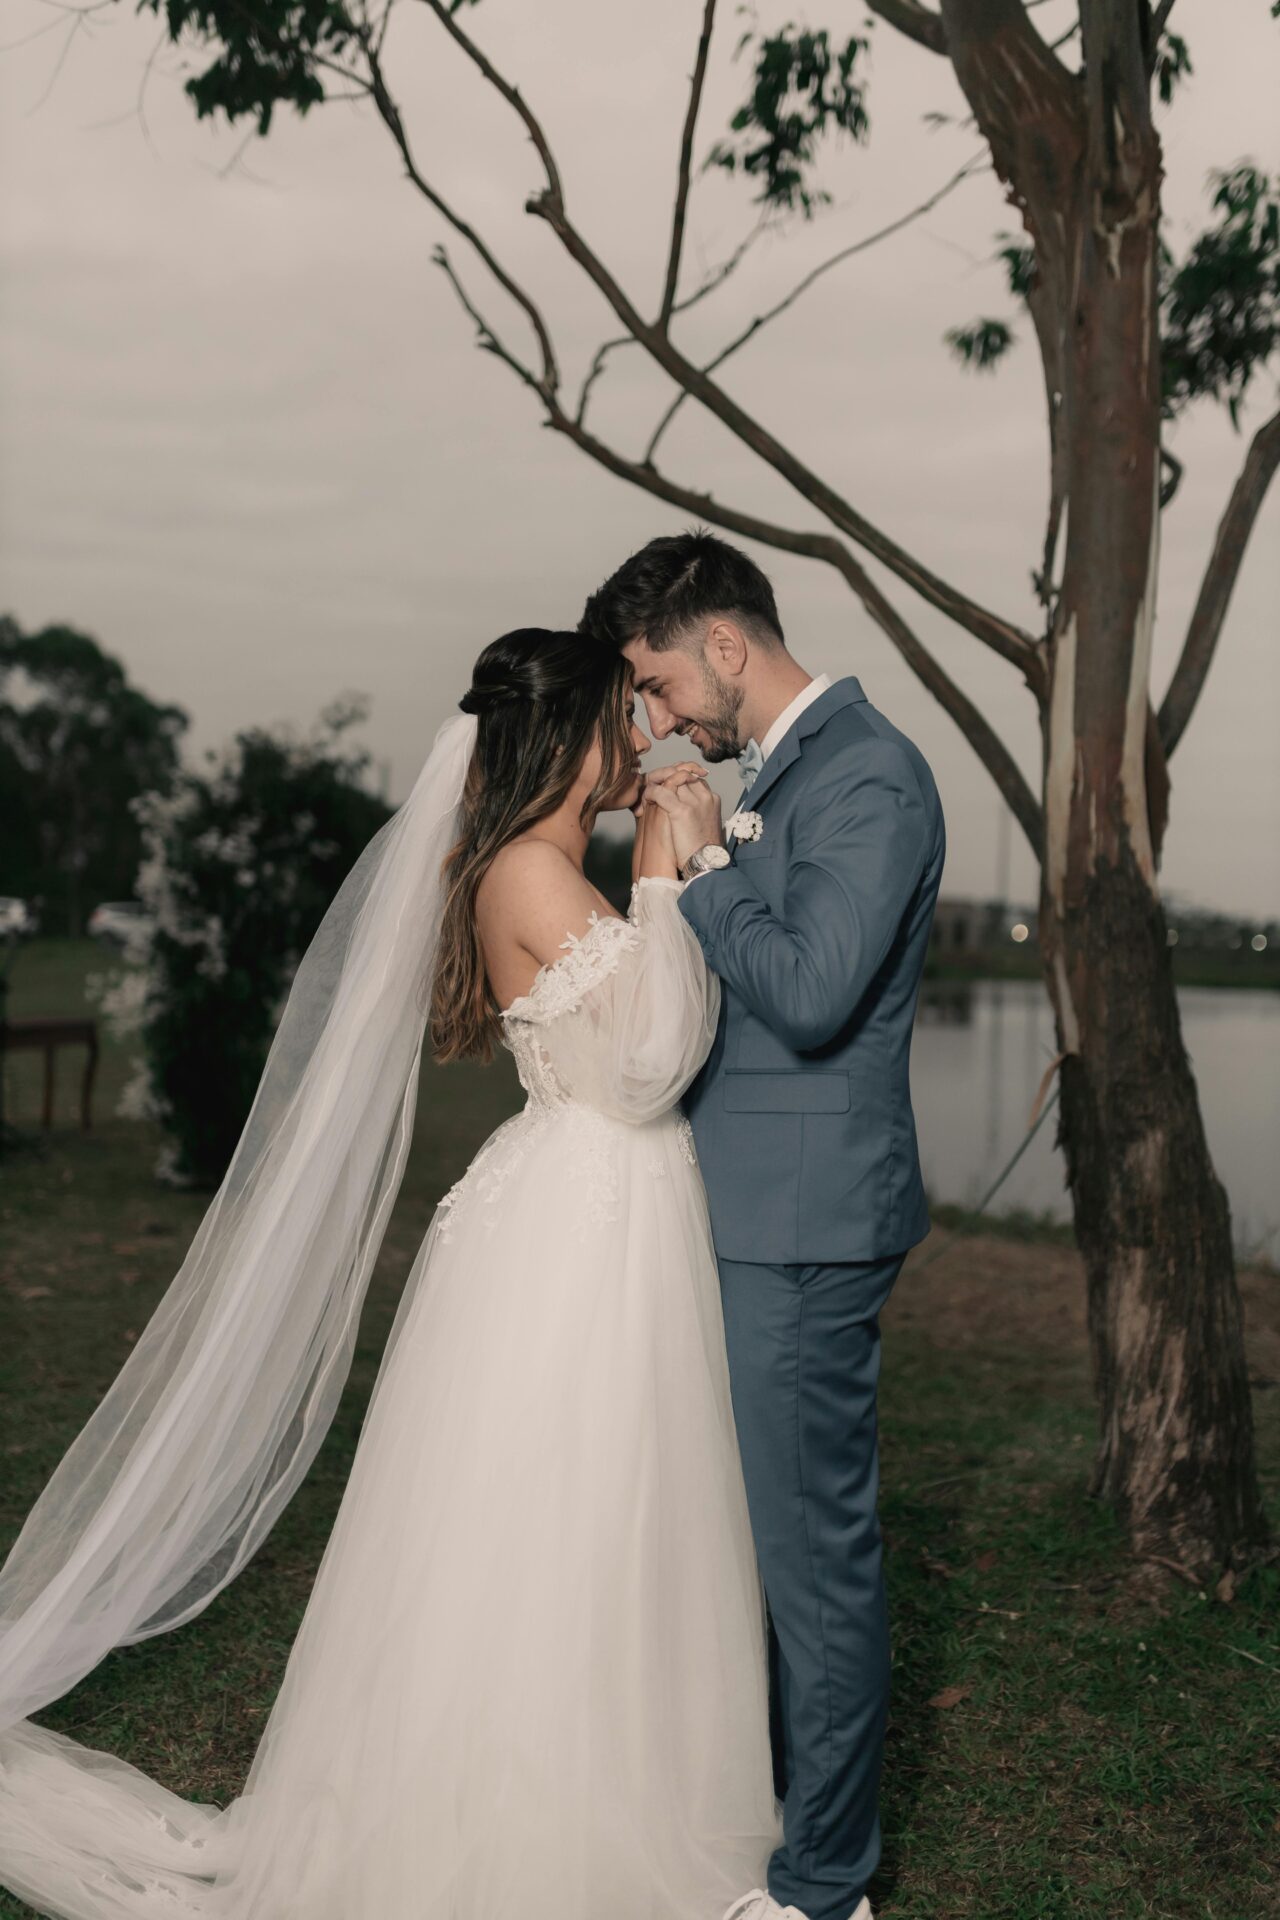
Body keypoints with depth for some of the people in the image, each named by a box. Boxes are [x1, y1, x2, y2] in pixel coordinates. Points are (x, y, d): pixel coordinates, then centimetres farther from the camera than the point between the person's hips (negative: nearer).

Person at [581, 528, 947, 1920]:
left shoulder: (867, 773, -15)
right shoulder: (781, 773, 15)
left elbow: (810, 995, -23)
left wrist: (706, 867, -14)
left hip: (804, 1229, -10)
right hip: (757, 1216, 10)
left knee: (814, 1546, 2)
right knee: (770, 1532, 20)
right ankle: (779, 1807, 38)